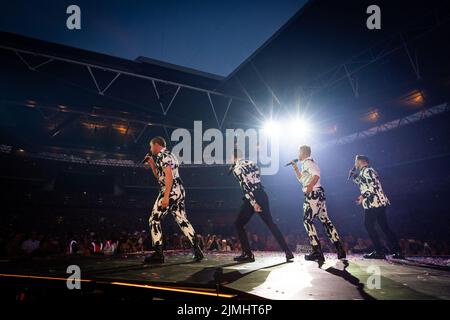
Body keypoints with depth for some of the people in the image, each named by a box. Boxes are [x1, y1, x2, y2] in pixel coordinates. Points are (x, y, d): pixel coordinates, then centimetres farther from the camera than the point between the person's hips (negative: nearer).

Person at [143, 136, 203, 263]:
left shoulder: (163, 155, -5)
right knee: (182, 220, 8)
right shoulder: (169, 155, 25)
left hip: (171, 191, -9)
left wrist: (166, 196, -23)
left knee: (154, 219, -2)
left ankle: (158, 254, -2)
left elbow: (169, 176, -18)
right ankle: (197, 250, 2)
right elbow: (160, 177, 32)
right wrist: (152, 164, 27)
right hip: (179, 191, 9)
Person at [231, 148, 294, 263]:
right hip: (262, 194, 7)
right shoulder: (251, 162, 15)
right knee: (270, 223, 14)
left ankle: (248, 254, 8)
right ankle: (287, 252, 12)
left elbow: (245, 186, -15)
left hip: (252, 197, -7)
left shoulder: (236, 168, -6)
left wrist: (253, 203, -17)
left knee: (239, 224, 8)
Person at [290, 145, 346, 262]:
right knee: (326, 220, 9)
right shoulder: (306, 163, 22)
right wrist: (295, 167, 26)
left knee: (307, 221, -6)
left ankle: (317, 252, -7)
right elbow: (301, 179, 31)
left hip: (313, 194, -10)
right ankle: (340, 250, 9)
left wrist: (309, 187, -26)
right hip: (318, 194, 10)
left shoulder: (307, 162, -9)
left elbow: (316, 175, -25)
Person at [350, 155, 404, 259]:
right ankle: (397, 251, 9)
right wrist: (353, 173, 28)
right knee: (384, 226, 9)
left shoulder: (367, 170, -8)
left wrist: (363, 196, -14)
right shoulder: (364, 172, 22)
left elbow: (373, 185, -19)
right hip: (380, 202, 10)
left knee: (369, 226, -4)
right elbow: (360, 183, 37)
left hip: (373, 202, -10)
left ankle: (379, 251, -4)